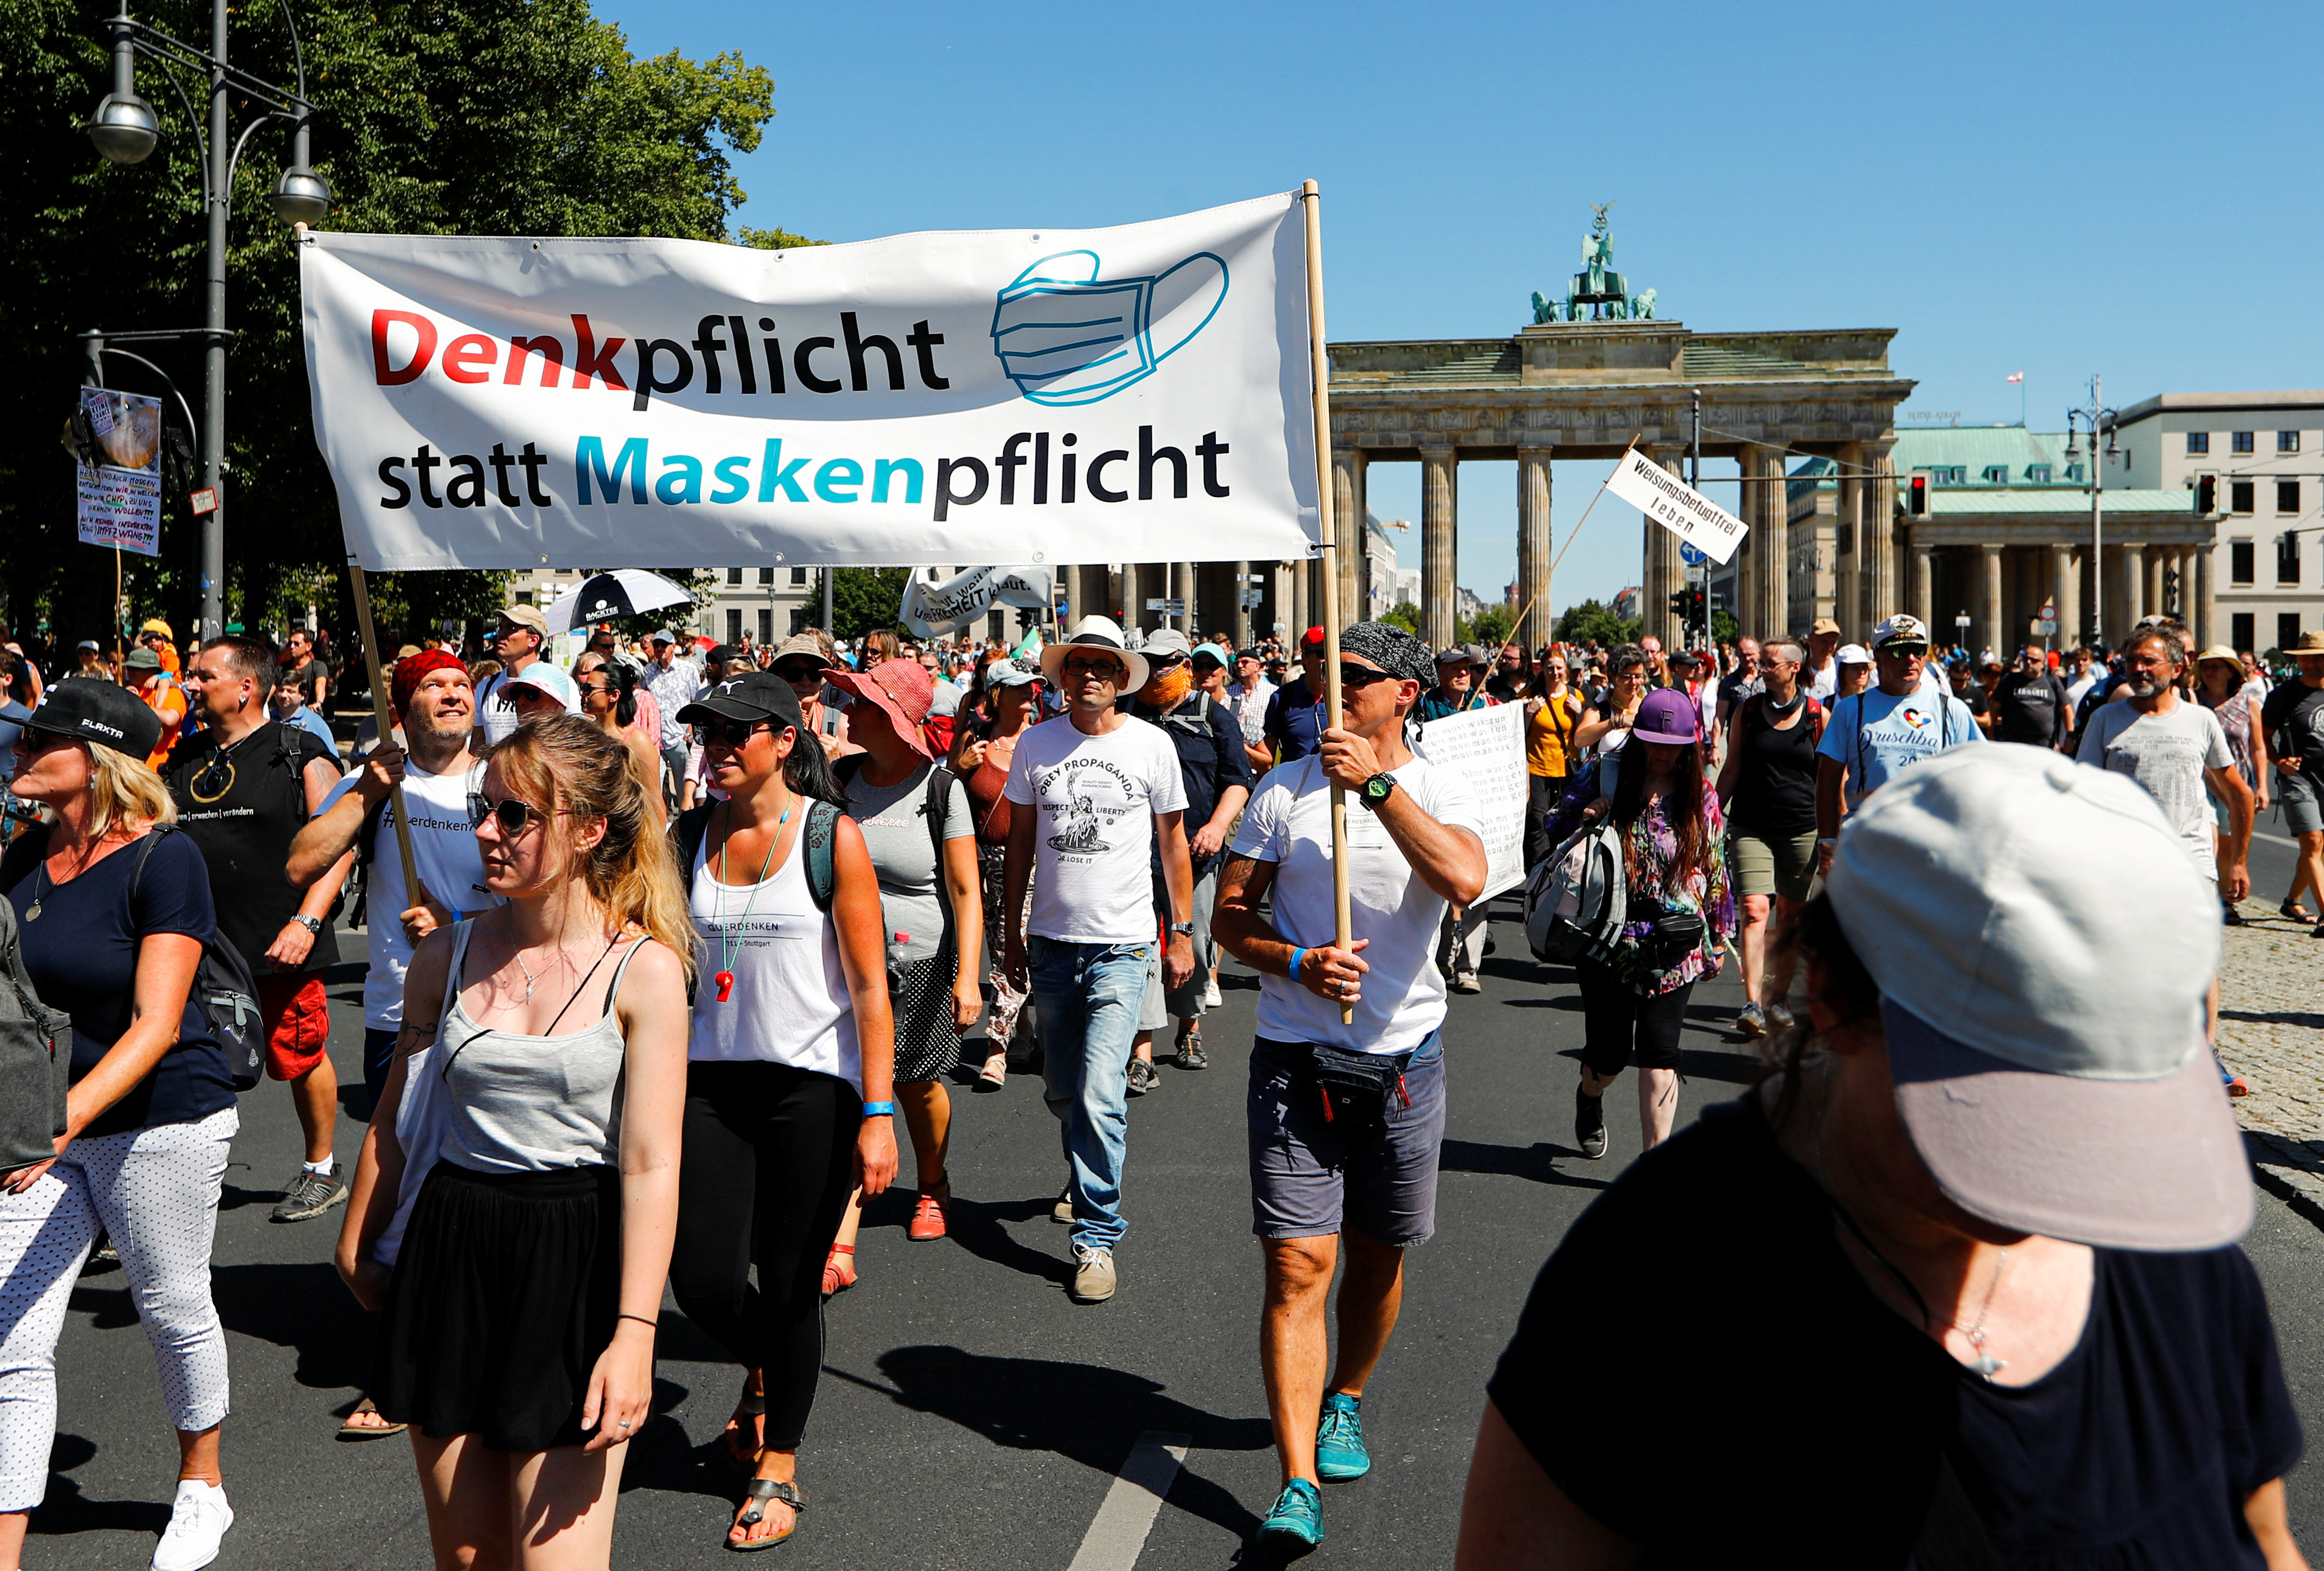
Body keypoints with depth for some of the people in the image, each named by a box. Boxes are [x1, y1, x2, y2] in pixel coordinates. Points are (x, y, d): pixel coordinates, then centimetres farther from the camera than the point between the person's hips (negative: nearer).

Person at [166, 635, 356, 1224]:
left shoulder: (302, 757, -4)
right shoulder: (182, 759, 12)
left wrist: (306, 922, -18)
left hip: (280, 948, -4)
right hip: (195, 947, 4)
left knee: (301, 1061, 9)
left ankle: (321, 1170, 27)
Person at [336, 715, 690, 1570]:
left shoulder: (645, 970, -10)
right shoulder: (447, 957, 3)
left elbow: (651, 1164, -14)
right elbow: (395, 1121, 16)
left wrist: (634, 1335, -19)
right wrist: (357, 1249, 23)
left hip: (575, 1261, -4)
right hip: (449, 1251, 4)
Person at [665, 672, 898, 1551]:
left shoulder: (831, 836, -7)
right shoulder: (690, 835, 5)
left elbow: (870, 985, -9)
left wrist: (878, 1114, -15)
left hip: (811, 1085, -3)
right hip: (711, 1080, 4)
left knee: (790, 1285, 4)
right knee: (702, 1282, -1)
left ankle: (779, 1464, 27)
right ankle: (761, 1374, 36)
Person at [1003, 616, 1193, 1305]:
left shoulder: (1152, 745, -2)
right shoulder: (1035, 744, 3)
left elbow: (1173, 841, 7)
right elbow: (1020, 843, 11)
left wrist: (1182, 931, 6)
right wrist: (1011, 932, 11)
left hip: (1122, 944, -3)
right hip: (1052, 941, 3)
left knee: (1101, 1093, -14)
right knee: (1062, 1091, 15)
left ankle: (1097, 1236, -2)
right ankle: (1086, 1181, 43)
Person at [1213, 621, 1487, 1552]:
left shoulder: (1439, 792, -2)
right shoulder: (1284, 791, 2)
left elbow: (1465, 881, -23)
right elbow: (1229, 913, 4)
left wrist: (1378, 781, -25)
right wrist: (1299, 962, -14)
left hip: (1403, 1059, 1)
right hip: (1295, 1057, 0)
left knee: (1377, 1250, 15)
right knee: (1298, 1265, -7)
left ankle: (1345, 1402, 42)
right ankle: (1299, 1483, -5)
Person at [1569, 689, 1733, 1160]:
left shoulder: (1703, 798, 3)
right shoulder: (1609, 779, 0)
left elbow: (1715, 870, 10)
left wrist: (1718, 938, 12)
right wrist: (1583, 819, -14)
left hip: (1676, 949, 0)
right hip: (1611, 941, 0)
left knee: (1660, 1055, -7)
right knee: (1608, 1053, 9)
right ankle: (1589, 1097, 44)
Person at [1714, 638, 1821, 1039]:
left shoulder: (1817, 715, 2)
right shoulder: (1748, 711, 5)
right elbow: (1731, 769, 10)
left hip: (1802, 828, 0)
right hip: (1751, 826, 0)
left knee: (1790, 916, 8)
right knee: (1755, 910, -14)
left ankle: (1778, 998, 22)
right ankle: (1752, 1003, -19)